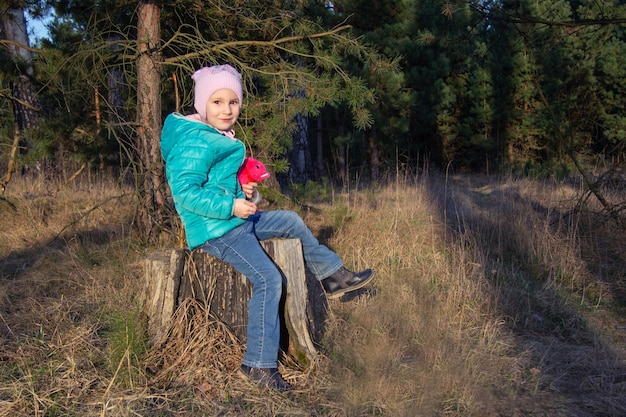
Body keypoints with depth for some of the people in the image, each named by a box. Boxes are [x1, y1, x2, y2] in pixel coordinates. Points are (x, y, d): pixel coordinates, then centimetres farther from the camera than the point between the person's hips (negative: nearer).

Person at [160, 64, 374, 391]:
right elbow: (185, 192, -26)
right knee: (268, 279, -20)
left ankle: (333, 276, 34)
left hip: (235, 218, 11)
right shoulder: (195, 143, -19)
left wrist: (241, 187, 9)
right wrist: (231, 206, -26)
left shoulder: (217, 137, 12)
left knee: (292, 221, 19)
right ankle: (259, 364, -11)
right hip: (215, 229, -11)